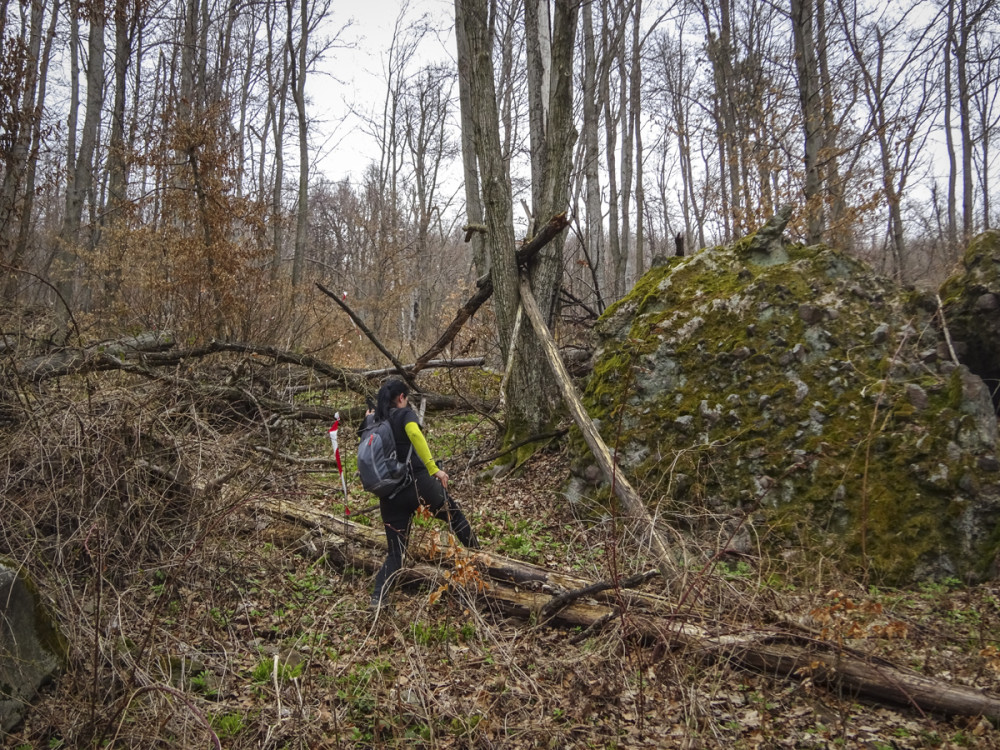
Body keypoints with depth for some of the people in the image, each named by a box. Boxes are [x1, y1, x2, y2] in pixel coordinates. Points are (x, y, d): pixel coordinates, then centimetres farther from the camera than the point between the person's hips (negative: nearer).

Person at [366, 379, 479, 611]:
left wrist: (369, 420, 24)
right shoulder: (405, 414, -5)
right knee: (454, 514, 22)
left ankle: (377, 598, -4)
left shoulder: (375, 423, 12)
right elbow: (414, 434, -26)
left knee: (395, 552, 12)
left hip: (390, 494, 5)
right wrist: (434, 469, -28)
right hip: (418, 483, -5)